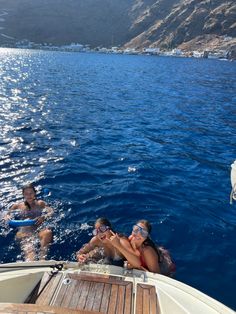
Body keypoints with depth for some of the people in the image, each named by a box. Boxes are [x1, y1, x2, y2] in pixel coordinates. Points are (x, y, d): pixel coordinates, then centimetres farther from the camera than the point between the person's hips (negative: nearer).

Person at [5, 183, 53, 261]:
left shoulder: (40, 203, 16)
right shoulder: (18, 206, 19)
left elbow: (51, 211, 5)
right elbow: (7, 214, 16)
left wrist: (44, 217, -17)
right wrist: (7, 217, -9)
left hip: (40, 228, 1)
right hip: (24, 230, 0)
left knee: (48, 232, -36)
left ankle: (42, 258, -47)